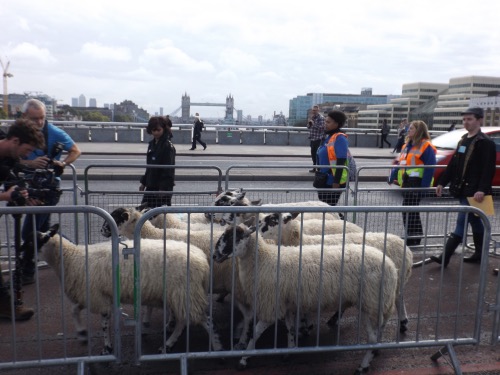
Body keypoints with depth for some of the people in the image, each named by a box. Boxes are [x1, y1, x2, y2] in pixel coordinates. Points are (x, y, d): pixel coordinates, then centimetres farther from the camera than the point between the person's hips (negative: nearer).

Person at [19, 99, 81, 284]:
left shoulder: (55, 133, -11)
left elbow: (76, 151, -2)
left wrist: (63, 163, -19)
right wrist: (30, 163, -21)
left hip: (49, 184, -6)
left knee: (29, 231, -7)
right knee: (43, 228, 18)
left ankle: (27, 273, 5)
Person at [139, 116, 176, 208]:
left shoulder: (168, 146, -13)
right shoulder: (152, 144, 12)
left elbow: (169, 169, -18)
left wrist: (164, 187, -21)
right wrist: (144, 182, 19)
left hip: (163, 186, -8)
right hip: (151, 185, 8)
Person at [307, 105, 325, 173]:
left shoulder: (321, 118, -9)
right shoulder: (312, 117, 16)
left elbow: (321, 127, -20)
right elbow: (308, 127, 20)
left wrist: (313, 123, -19)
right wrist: (309, 123, -1)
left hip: (318, 139, -8)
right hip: (312, 139, 8)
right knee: (313, 153, 12)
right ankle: (315, 168, 23)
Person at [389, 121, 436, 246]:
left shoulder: (426, 146, -9)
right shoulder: (407, 145, 18)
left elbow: (430, 167, -16)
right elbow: (400, 163, 23)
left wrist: (424, 186, -21)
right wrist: (392, 177, 20)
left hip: (417, 183, -9)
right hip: (406, 183, 9)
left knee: (411, 211, -8)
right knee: (407, 210, 12)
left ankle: (413, 239, 0)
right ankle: (411, 238, 21)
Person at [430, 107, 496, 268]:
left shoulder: (485, 143, -10)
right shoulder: (463, 140, 15)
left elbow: (488, 169, -17)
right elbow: (453, 164, 17)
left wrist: (482, 189, -26)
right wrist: (442, 182, 14)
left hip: (473, 191, -8)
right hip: (462, 189, 8)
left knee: (462, 223, -9)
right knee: (475, 222, 17)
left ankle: (445, 257, -10)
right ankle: (479, 254, 27)